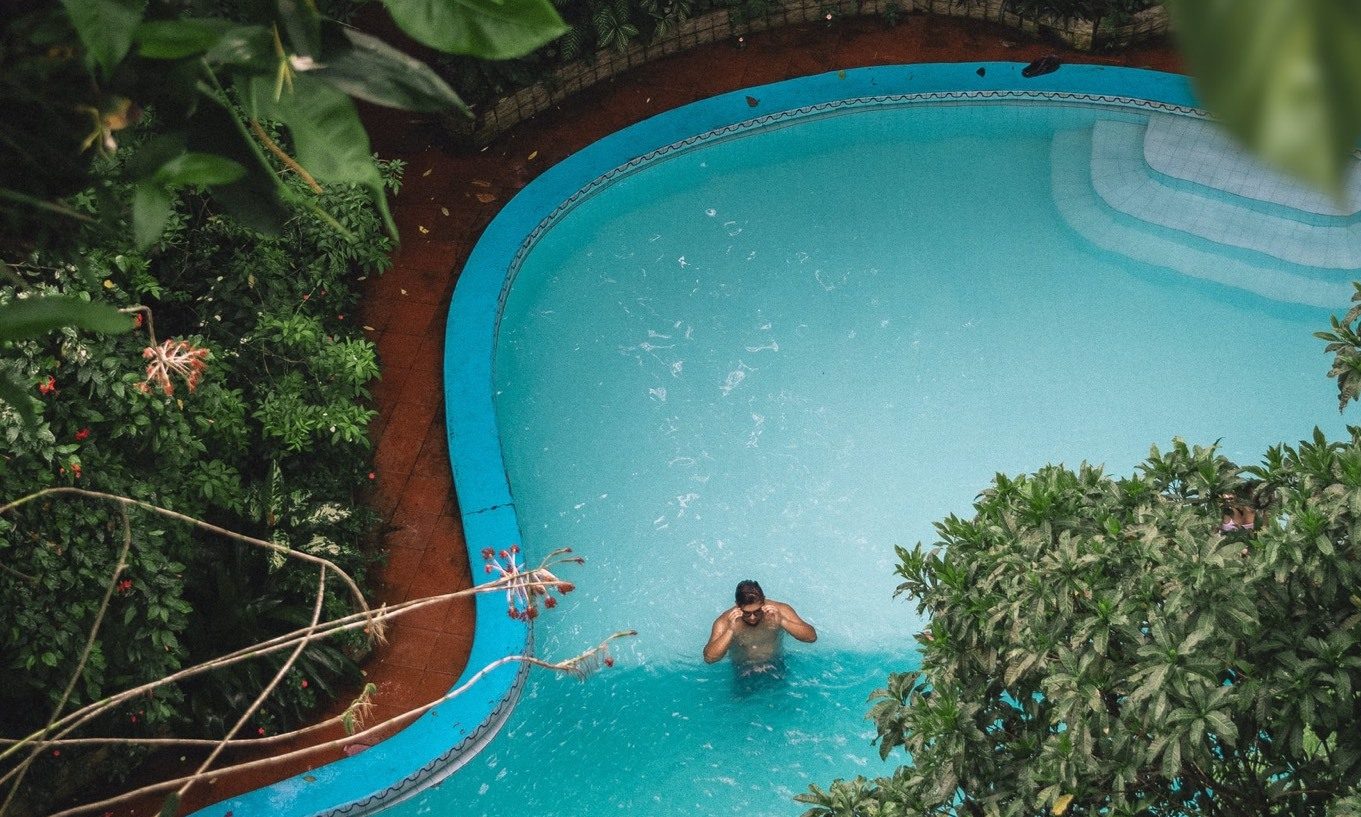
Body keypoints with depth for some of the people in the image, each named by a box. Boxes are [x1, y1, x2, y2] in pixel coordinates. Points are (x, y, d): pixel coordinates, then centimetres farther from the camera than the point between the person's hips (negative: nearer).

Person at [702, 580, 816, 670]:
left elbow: (812, 637, -17)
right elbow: (709, 657, -24)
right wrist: (730, 630, -34)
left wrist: (782, 621, -30)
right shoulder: (725, 621, -16)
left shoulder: (779, 611, -14)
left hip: (776, 668, 1)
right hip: (743, 671, -1)